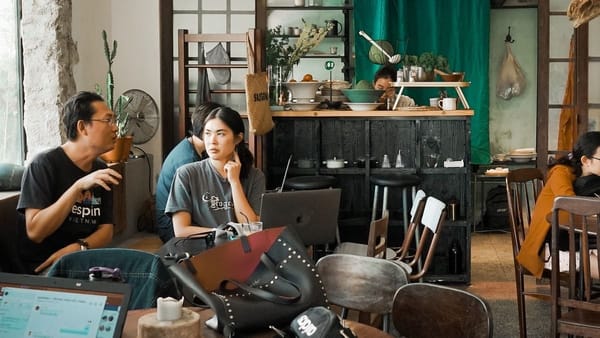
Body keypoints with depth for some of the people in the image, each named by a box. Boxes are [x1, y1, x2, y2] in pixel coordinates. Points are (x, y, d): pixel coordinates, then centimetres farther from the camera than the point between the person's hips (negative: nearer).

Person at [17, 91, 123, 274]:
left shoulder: (101, 170, 8)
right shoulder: (44, 164, -11)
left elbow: (106, 229, 6)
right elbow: (34, 232, -19)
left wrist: (78, 248, -16)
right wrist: (79, 187, -27)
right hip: (41, 268, -7)